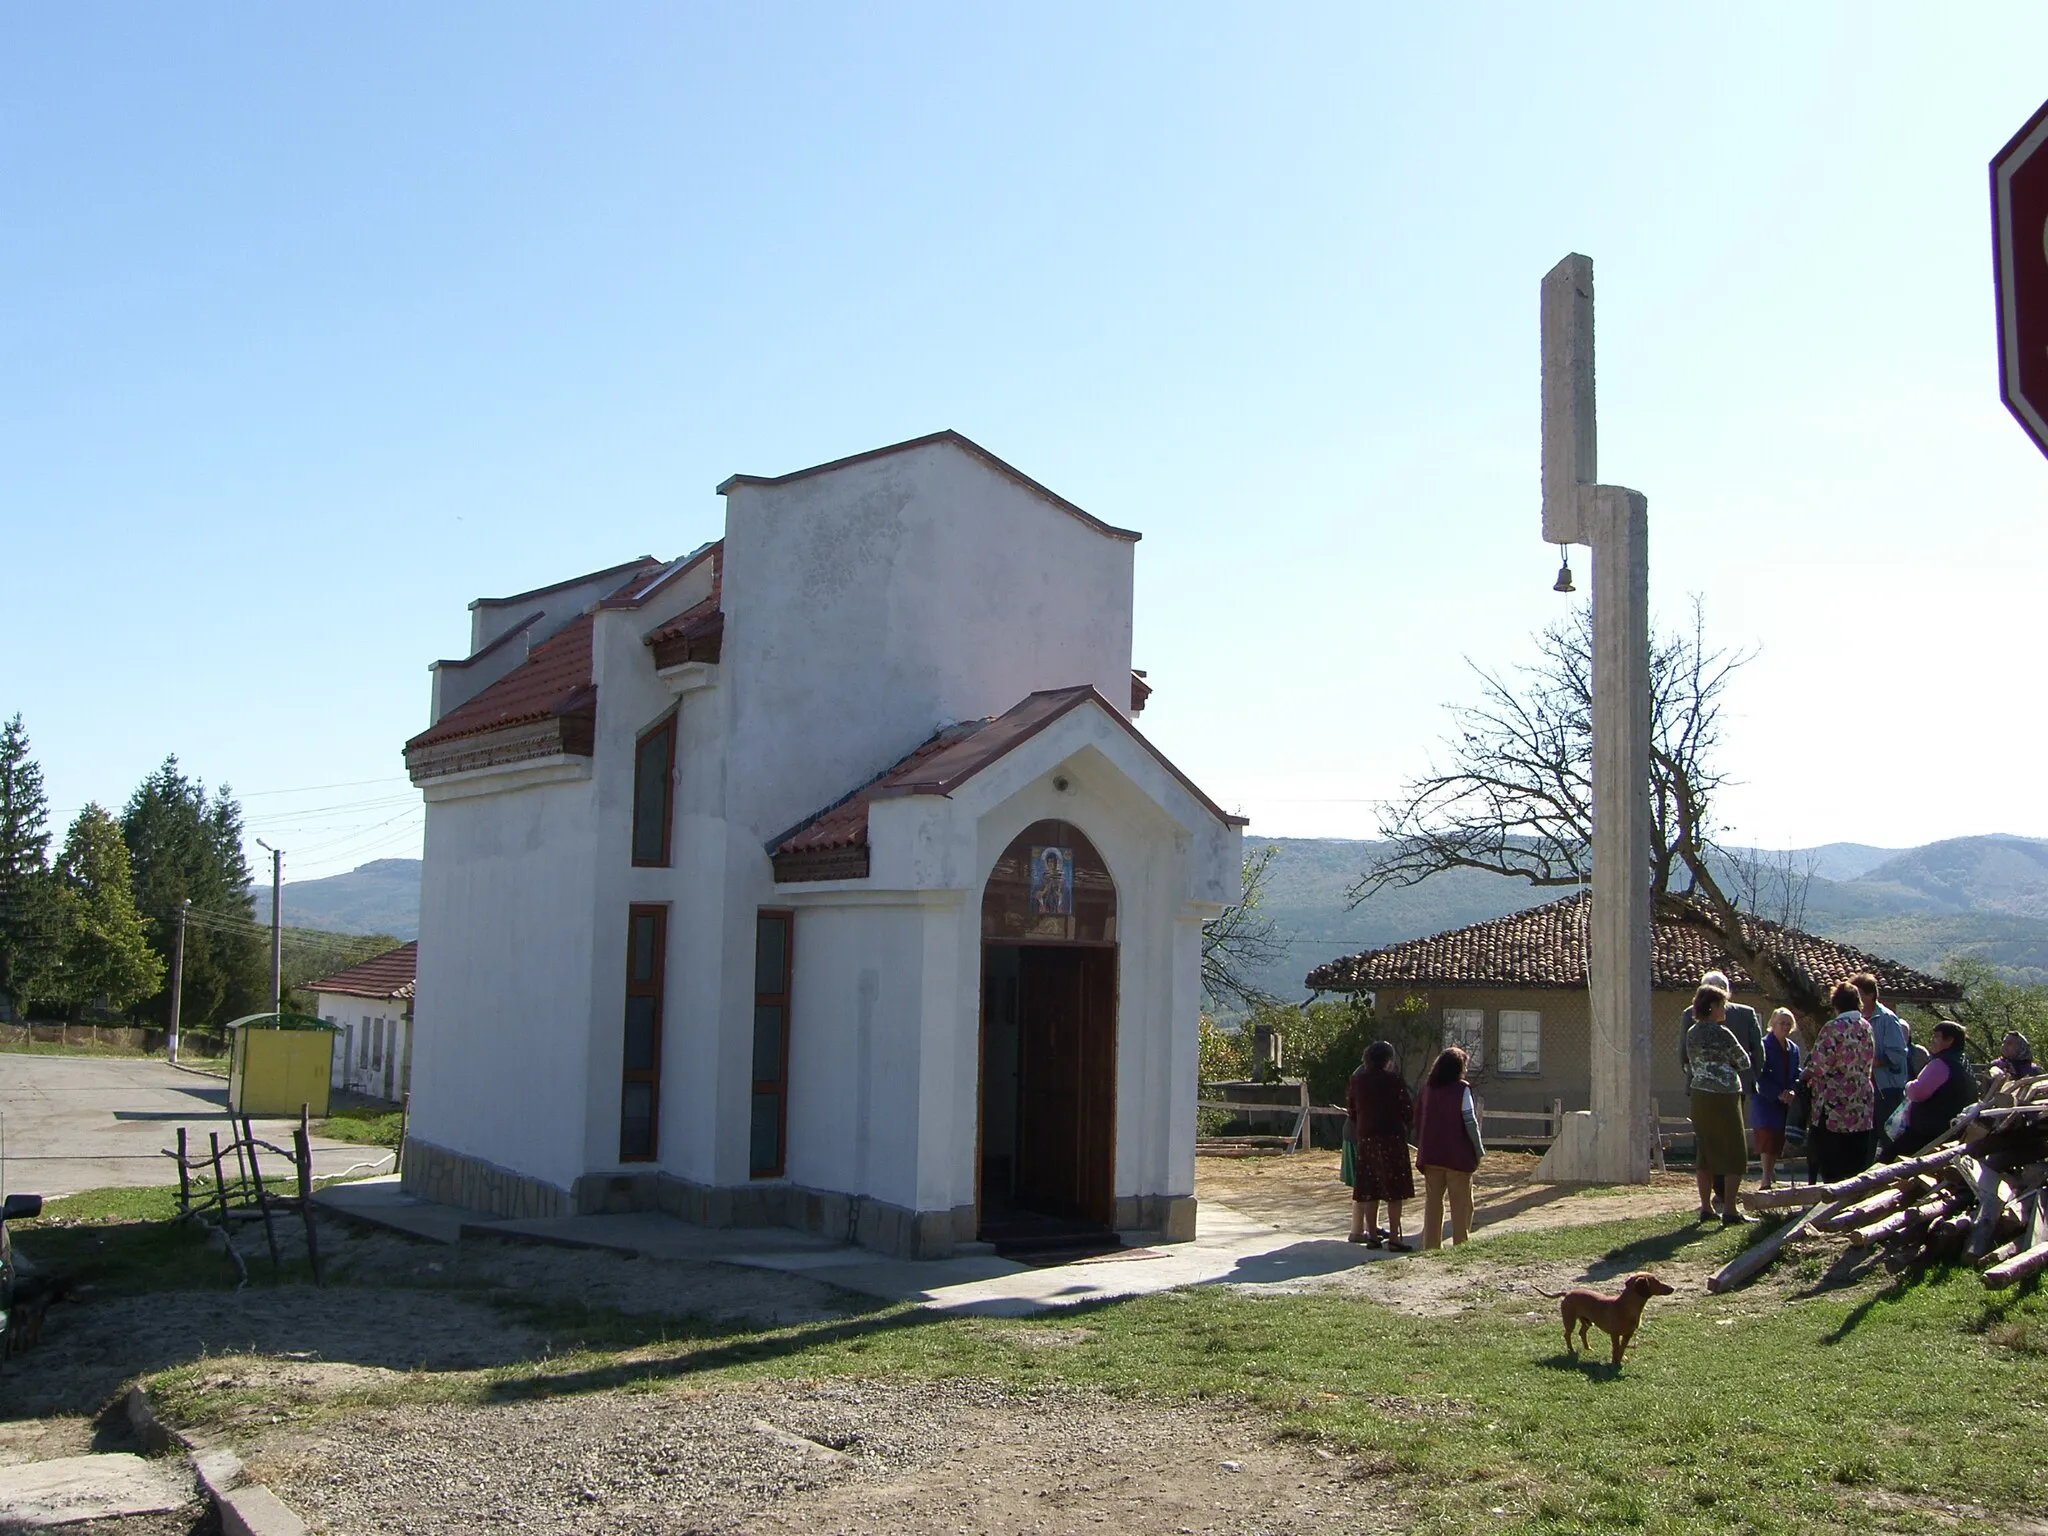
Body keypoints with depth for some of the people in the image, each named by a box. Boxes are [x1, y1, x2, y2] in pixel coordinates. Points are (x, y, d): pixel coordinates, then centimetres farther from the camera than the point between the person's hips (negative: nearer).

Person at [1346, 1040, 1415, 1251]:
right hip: (1391, 1138, -5)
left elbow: (1351, 1108, 10)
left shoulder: (1357, 1080, 4)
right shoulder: (1393, 1080, -10)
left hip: (1365, 1138, 5)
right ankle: (1394, 1238, -5)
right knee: (1395, 1189, -1)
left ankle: (1372, 1234, 13)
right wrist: (1407, 1123, 15)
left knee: (1369, 1190, 10)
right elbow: (1408, 1108, -4)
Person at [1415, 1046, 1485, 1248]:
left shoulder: (1427, 1088, 7)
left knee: (1432, 1200, 10)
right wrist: (1479, 1149, -4)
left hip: (1430, 1154, 5)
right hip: (1457, 1155, -5)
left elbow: (1418, 1118, 9)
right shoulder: (1462, 1089, -8)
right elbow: (1470, 1121, -12)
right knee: (1461, 1202, 5)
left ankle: (1431, 1245, 11)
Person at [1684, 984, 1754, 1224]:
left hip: (1699, 1096, 7)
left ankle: (1706, 1208, 14)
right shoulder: (1721, 1033, -14)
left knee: (1704, 1151, 11)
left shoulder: (1691, 1033, 7)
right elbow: (1744, 1062, -5)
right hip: (1724, 1097, -7)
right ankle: (1730, 1210, -1)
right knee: (1734, 1154, 1)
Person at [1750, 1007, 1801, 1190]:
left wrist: (1791, 1091, -7)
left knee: (1779, 1140, 8)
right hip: (1766, 1100, -6)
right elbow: (1760, 1076, -12)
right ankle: (1766, 1178, -10)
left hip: (1785, 1102, 6)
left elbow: (1796, 1075, 12)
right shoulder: (1764, 1045, -8)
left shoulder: (1793, 1048, 13)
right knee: (1767, 1136, -11)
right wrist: (1778, 1094, -18)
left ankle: (1771, 1171, 23)